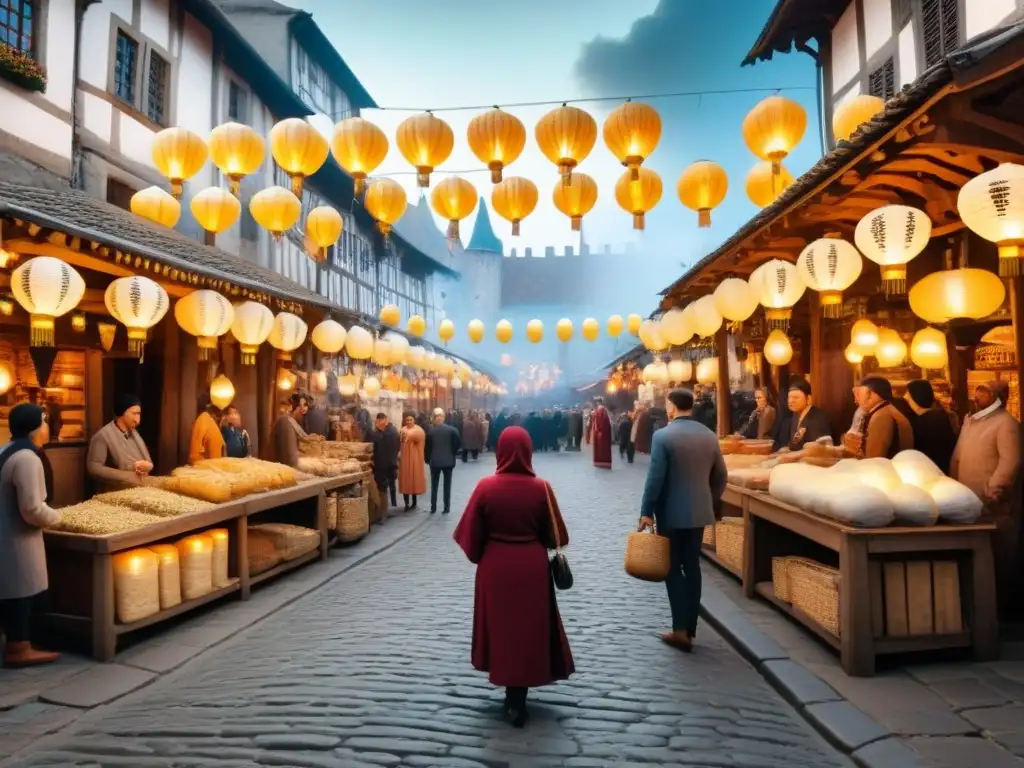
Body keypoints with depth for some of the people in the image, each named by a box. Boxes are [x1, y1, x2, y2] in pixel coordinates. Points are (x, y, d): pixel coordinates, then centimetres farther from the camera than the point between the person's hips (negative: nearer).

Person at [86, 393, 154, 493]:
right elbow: (93, 468, -14)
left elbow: (150, 463, 15)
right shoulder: (103, 435, -7)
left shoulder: (134, 433, 14)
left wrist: (146, 466, -8)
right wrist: (129, 476, -16)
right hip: (114, 494, -5)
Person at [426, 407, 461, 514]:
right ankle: (447, 507, 8)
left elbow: (427, 447, -3)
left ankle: (433, 507, 14)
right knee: (447, 485, 7)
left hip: (435, 461, 0)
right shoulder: (452, 430, -8)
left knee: (434, 485, 11)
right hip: (448, 461, 0)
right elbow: (458, 444, -7)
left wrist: (428, 459, 10)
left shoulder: (430, 431, -7)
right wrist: (453, 453, 9)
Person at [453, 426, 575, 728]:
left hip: (495, 567, 1)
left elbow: (470, 533, -6)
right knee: (528, 628, 13)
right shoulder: (541, 488, -13)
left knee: (501, 626, 19)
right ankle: (516, 701, 20)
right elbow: (556, 535, -3)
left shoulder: (486, 486, -13)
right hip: (532, 567, -1)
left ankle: (512, 694, 34)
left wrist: (478, 557, 12)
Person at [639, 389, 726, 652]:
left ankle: (681, 630, 4)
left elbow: (655, 478, -17)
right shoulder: (709, 435, 3)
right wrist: (711, 502, 22)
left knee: (673, 569, 4)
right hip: (699, 511, 5)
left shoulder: (663, 436, -15)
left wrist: (646, 512, -10)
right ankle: (690, 627, 21)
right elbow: (721, 476, 9)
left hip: (671, 513, -5)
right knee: (692, 567, 13)